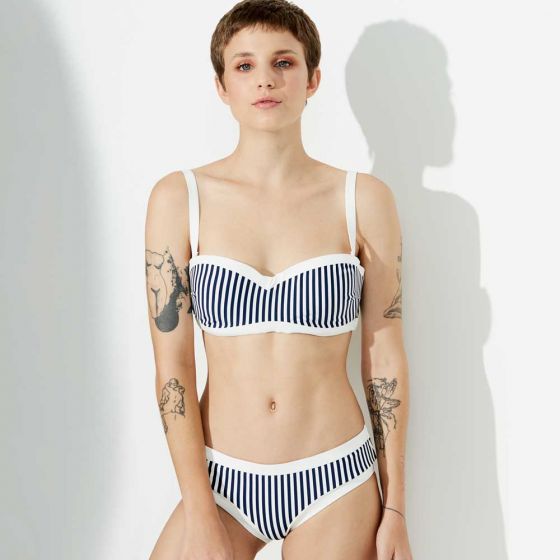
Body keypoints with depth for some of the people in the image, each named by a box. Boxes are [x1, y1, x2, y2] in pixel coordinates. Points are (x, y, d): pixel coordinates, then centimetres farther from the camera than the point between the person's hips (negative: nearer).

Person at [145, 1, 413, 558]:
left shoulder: (365, 200, -3)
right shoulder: (178, 198, -5)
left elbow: (385, 356, 0)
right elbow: (171, 363, -6)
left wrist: (395, 508, 1)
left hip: (335, 484, 0)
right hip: (220, 478, 0)